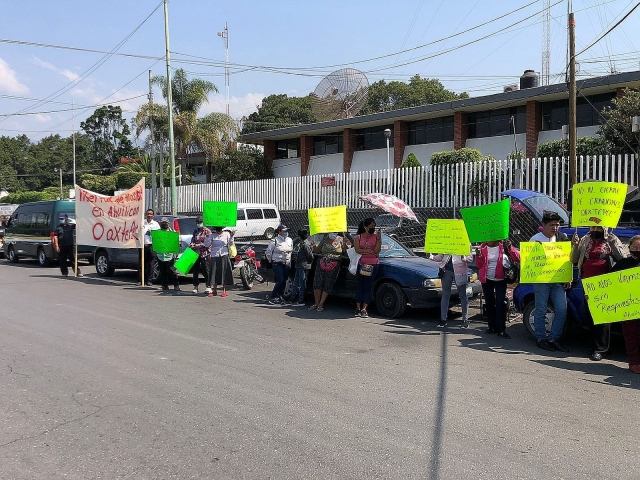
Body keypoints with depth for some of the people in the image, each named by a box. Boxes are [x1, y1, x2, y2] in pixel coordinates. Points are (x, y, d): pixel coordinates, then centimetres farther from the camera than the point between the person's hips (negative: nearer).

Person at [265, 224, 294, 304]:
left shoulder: (290, 240, 11)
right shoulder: (274, 241, -8)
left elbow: (292, 251, 24)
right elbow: (268, 253, -3)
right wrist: (272, 261, 4)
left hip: (287, 264, 6)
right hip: (278, 264, -6)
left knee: (284, 281, 6)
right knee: (280, 281, -12)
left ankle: (280, 296, 18)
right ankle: (272, 296, -1)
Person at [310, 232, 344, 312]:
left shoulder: (341, 240, 2)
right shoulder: (325, 239, 9)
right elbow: (318, 251, 15)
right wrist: (314, 246, -5)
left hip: (334, 266, -2)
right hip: (322, 264, 2)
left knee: (327, 286, 1)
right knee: (317, 284, -2)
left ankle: (321, 305, 11)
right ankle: (316, 303, 13)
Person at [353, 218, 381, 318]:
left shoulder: (376, 237, 6)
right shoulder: (358, 237, 6)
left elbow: (377, 251, -6)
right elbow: (357, 250, -7)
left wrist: (379, 239, -14)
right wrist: (370, 251, -11)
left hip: (372, 264, 0)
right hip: (361, 264, 1)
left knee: (368, 286, -2)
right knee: (359, 286, 3)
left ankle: (364, 309, -1)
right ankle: (358, 308, 8)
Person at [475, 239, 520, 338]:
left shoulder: (503, 246, -7)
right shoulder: (482, 247, 1)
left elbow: (518, 258, -12)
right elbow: (479, 265, 2)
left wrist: (510, 248, -27)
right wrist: (478, 255, -16)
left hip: (500, 280, -3)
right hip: (487, 280, 3)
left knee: (500, 304, -8)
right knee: (489, 304, 9)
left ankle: (501, 330, -4)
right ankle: (492, 326, 20)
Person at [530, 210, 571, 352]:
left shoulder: (562, 238, 10)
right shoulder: (536, 239, -2)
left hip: (559, 281, 4)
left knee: (562, 310, 1)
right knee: (541, 311, 2)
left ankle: (554, 339, 13)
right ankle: (541, 339, 12)